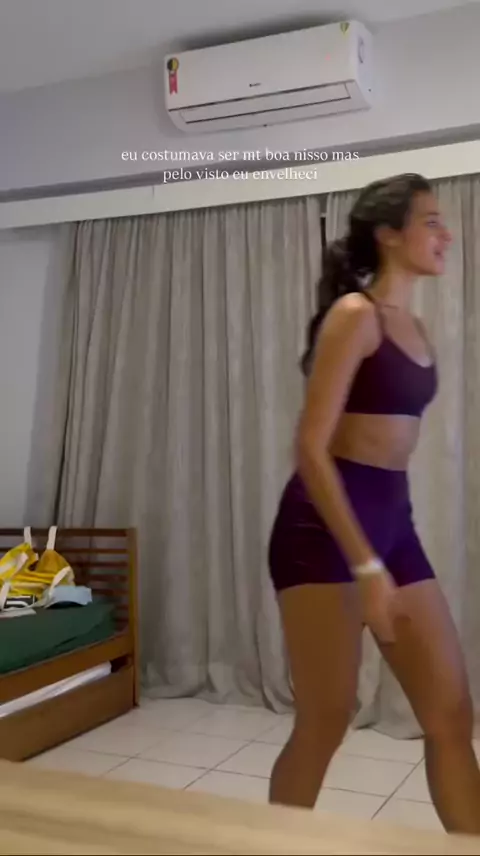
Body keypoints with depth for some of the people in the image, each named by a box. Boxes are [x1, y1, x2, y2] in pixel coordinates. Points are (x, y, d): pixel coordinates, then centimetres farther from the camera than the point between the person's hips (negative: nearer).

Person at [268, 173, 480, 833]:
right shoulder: (354, 314, -10)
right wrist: (365, 565, -21)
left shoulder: (415, 328, 15)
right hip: (324, 524, -8)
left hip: (394, 522, 8)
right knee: (326, 721, 0)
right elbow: (311, 448, -17)